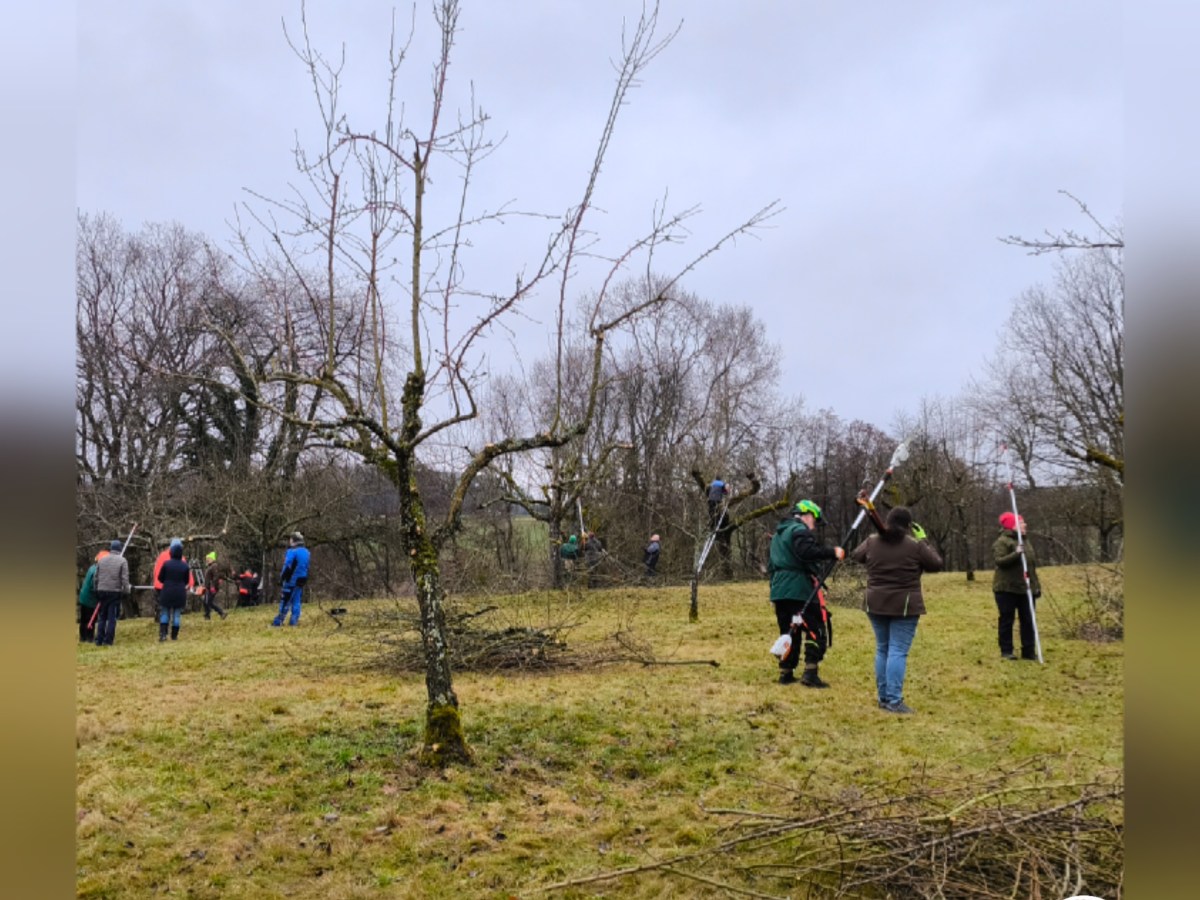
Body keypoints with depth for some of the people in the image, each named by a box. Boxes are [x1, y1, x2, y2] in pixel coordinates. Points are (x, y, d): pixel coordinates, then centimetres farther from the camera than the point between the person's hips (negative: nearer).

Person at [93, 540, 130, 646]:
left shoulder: (101, 560, 7)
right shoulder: (122, 561, -6)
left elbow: (96, 577, 10)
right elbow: (125, 578, -11)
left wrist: (97, 590, 18)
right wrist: (126, 590, -3)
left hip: (102, 591, 4)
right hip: (115, 592, -4)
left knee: (101, 617, 12)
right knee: (112, 618, 1)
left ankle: (99, 640, 13)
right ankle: (108, 641, 0)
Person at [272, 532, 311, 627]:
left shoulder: (292, 551, -13)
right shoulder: (306, 552, 10)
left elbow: (287, 567, -15)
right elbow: (307, 567, 14)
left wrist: (281, 578, -8)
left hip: (291, 580, -6)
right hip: (301, 581, 7)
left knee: (285, 601, -3)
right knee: (296, 601, 10)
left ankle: (278, 622, -2)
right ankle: (294, 622, 7)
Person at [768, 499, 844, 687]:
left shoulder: (779, 532, 23)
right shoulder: (799, 530, -8)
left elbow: (771, 563, 27)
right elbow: (807, 552, -27)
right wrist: (833, 552, -21)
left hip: (779, 589, 9)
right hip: (800, 589, -9)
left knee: (789, 632, 14)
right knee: (816, 630, -4)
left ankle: (786, 672, 14)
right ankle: (810, 673, -11)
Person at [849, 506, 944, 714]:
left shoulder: (872, 541, 1)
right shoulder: (915, 545, -9)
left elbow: (856, 556, 18)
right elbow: (936, 564, 3)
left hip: (876, 604, 4)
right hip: (904, 606, -4)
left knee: (882, 649, 14)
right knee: (898, 651, -4)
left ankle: (883, 697, 19)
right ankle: (894, 700, -8)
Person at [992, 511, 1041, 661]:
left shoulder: (1025, 542, 17)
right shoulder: (1002, 542, -8)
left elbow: (1032, 566, 21)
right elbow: (1000, 561, -20)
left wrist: (1036, 586, 17)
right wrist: (1016, 554, -30)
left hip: (1025, 588, 7)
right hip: (1007, 588, -7)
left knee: (1028, 620, 6)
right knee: (1007, 620, 0)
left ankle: (1029, 651, 13)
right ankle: (1006, 651, 7)